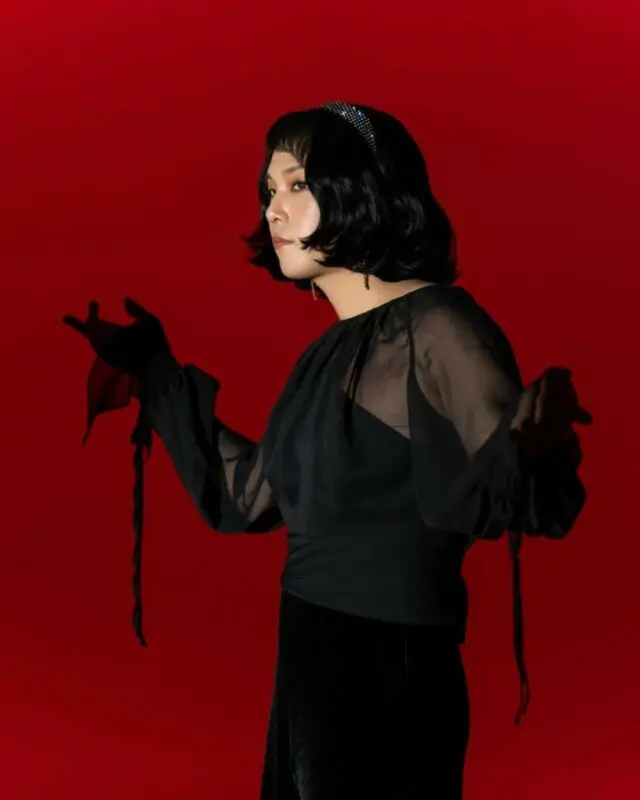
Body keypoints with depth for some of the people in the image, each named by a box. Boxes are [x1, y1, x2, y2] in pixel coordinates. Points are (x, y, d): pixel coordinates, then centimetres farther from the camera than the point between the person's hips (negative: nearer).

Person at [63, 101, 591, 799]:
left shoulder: (437, 327, -15)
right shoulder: (327, 353, 10)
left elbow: (522, 493, -22)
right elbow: (245, 493, 15)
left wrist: (533, 442, -45)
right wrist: (152, 371, 21)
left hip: (391, 673, -8)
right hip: (309, 670, 8)